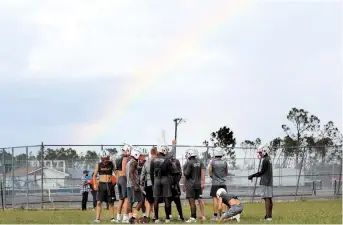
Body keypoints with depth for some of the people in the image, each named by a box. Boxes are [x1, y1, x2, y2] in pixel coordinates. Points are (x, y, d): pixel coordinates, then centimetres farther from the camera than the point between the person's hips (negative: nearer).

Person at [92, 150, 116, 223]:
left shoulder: (111, 164, 2)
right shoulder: (99, 165, 1)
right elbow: (94, 175, 7)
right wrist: (95, 184, -4)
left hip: (109, 185, 1)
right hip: (101, 184, -1)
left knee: (111, 202, 5)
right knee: (99, 202, -7)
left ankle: (112, 218, 12)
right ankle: (97, 218, -5)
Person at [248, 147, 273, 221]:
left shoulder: (265, 160, -14)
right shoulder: (268, 159, 15)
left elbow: (262, 172, -13)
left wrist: (253, 176, -3)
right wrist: (253, 175, 17)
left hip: (265, 182, -10)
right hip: (269, 182, 10)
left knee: (267, 198, -12)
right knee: (269, 198, 10)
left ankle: (268, 216, -16)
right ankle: (269, 215, 12)